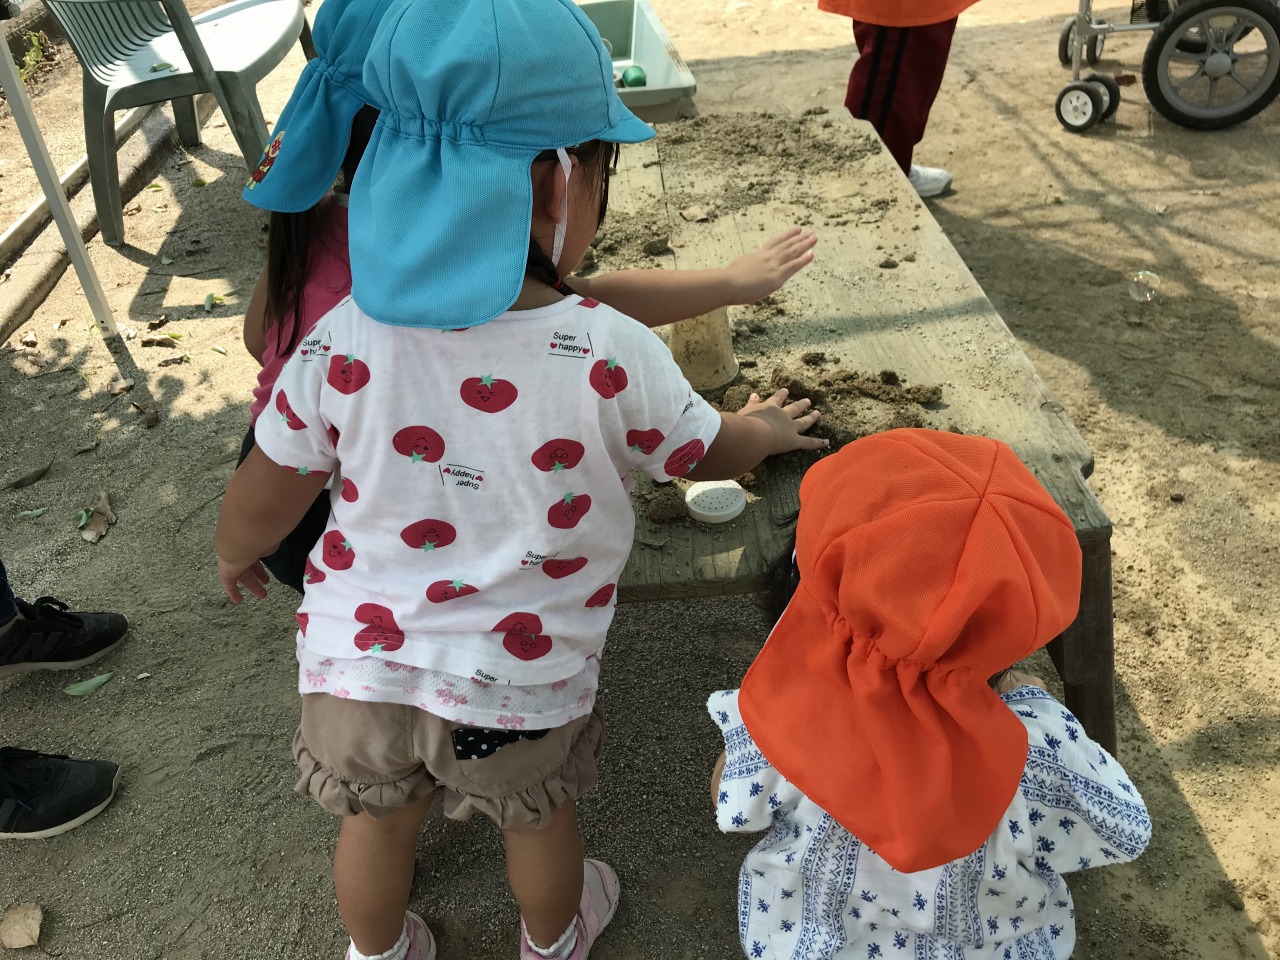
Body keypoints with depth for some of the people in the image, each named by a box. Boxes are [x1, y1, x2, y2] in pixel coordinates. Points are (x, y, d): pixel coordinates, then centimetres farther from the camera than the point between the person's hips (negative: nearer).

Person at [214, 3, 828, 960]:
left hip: (358, 657, 2)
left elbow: (265, 492, -3)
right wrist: (769, 429, 19)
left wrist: (235, 556, 20)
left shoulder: (346, 339, -16)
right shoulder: (612, 355, -23)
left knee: (376, 822, 28)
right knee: (539, 820, 28)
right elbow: (709, 453, -4)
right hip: (519, 682, -1)